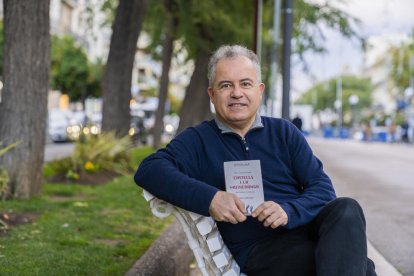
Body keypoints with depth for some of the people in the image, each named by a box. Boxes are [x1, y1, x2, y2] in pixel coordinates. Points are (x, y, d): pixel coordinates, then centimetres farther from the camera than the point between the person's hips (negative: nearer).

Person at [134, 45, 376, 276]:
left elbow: (323, 187, 7)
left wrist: (289, 211, -16)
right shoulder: (198, 141, 9)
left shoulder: (284, 132, 15)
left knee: (346, 210, -31)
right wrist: (208, 197, -23)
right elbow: (149, 170, -8)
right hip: (259, 247, -4)